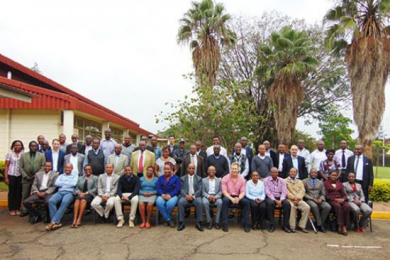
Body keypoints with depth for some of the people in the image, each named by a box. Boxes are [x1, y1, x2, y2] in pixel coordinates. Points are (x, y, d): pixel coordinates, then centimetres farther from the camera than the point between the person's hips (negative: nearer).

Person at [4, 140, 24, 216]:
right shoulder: (9, 153, 1)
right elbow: (6, 166, 1)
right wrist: (6, 177, -3)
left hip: (20, 175, 1)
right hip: (12, 175, -1)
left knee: (19, 192, 4)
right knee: (12, 192, 4)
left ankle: (17, 209, 14)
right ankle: (11, 209, 13)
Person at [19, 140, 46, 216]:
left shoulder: (41, 155, 4)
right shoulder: (23, 155, 8)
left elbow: (43, 167, -1)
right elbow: (20, 167, 5)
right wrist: (25, 176, -6)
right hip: (26, 178, 2)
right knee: (25, 195, 5)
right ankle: (24, 210, 13)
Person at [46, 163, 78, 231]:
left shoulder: (75, 175, 18)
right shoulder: (61, 176, 27)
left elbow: (74, 184, -2)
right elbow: (56, 184, 8)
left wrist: (63, 183, 6)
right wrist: (68, 183, 4)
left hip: (69, 193, -3)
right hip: (59, 192, 3)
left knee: (64, 202, -38)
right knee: (51, 201, -30)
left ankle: (54, 221, -38)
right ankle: (57, 222, -31)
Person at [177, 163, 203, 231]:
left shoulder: (199, 178, 14)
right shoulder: (182, 178, 14)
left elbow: (200, 190, 2)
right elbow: (182, 189, 3)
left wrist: (193, 196, -16)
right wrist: (186, 195, -17)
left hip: (196, 196, 0)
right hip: (186, 196, 0)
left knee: (199, 202, -33)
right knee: (180, 202, -32)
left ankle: (198, 223, -21)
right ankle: (181, 223, -21)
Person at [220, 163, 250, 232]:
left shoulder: (242, 179, 1)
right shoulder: (225, 178, -4)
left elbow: (242, 192, -2)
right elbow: (224, 191, -9)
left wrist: (238, 198, -23)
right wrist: (231, 198, -24)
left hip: (238, 197, 2)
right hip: (228, 196, -1)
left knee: (246, 202, -27)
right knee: (225, 201, -35)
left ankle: (246, 224, -16)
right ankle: (225, 224, -27)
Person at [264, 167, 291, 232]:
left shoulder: (282, 180, 9)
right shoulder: (266, 180, 1)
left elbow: (284, 192, -1)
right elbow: (268, 192, -9)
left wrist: (280, 201, -19)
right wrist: (275, 200, -21)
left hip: (280, 198, 3)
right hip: (270, 197, -2)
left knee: (287, 203, -28)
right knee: (270, 203, -36)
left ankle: (285, 225, -18)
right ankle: (271, 225, -25)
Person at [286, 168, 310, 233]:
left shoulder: (300, 182, 23)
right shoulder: (285, 181, 10)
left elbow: (302, 191, 8)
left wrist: (298, 198, -11)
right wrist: (293, 197, -15)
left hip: (299, 200, 4)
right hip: (289, 199, -4)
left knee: (307, 207, -24)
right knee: (292, 206, -36)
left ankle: (302, 226, -15)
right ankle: (292, 227, -28)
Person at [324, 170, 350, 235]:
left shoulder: (340, 184, 24)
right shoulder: (326, 183, 9)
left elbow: (344, 194, 16)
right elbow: (326, 195, -1)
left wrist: (343, 199, -7)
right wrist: (335, 199, -13)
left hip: (341, 200, 4)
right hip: (331, 200, -4)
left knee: (347, 206, -30)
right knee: (338, 206, -36)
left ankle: (345, 226, -30)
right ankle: (340, 226, -34)